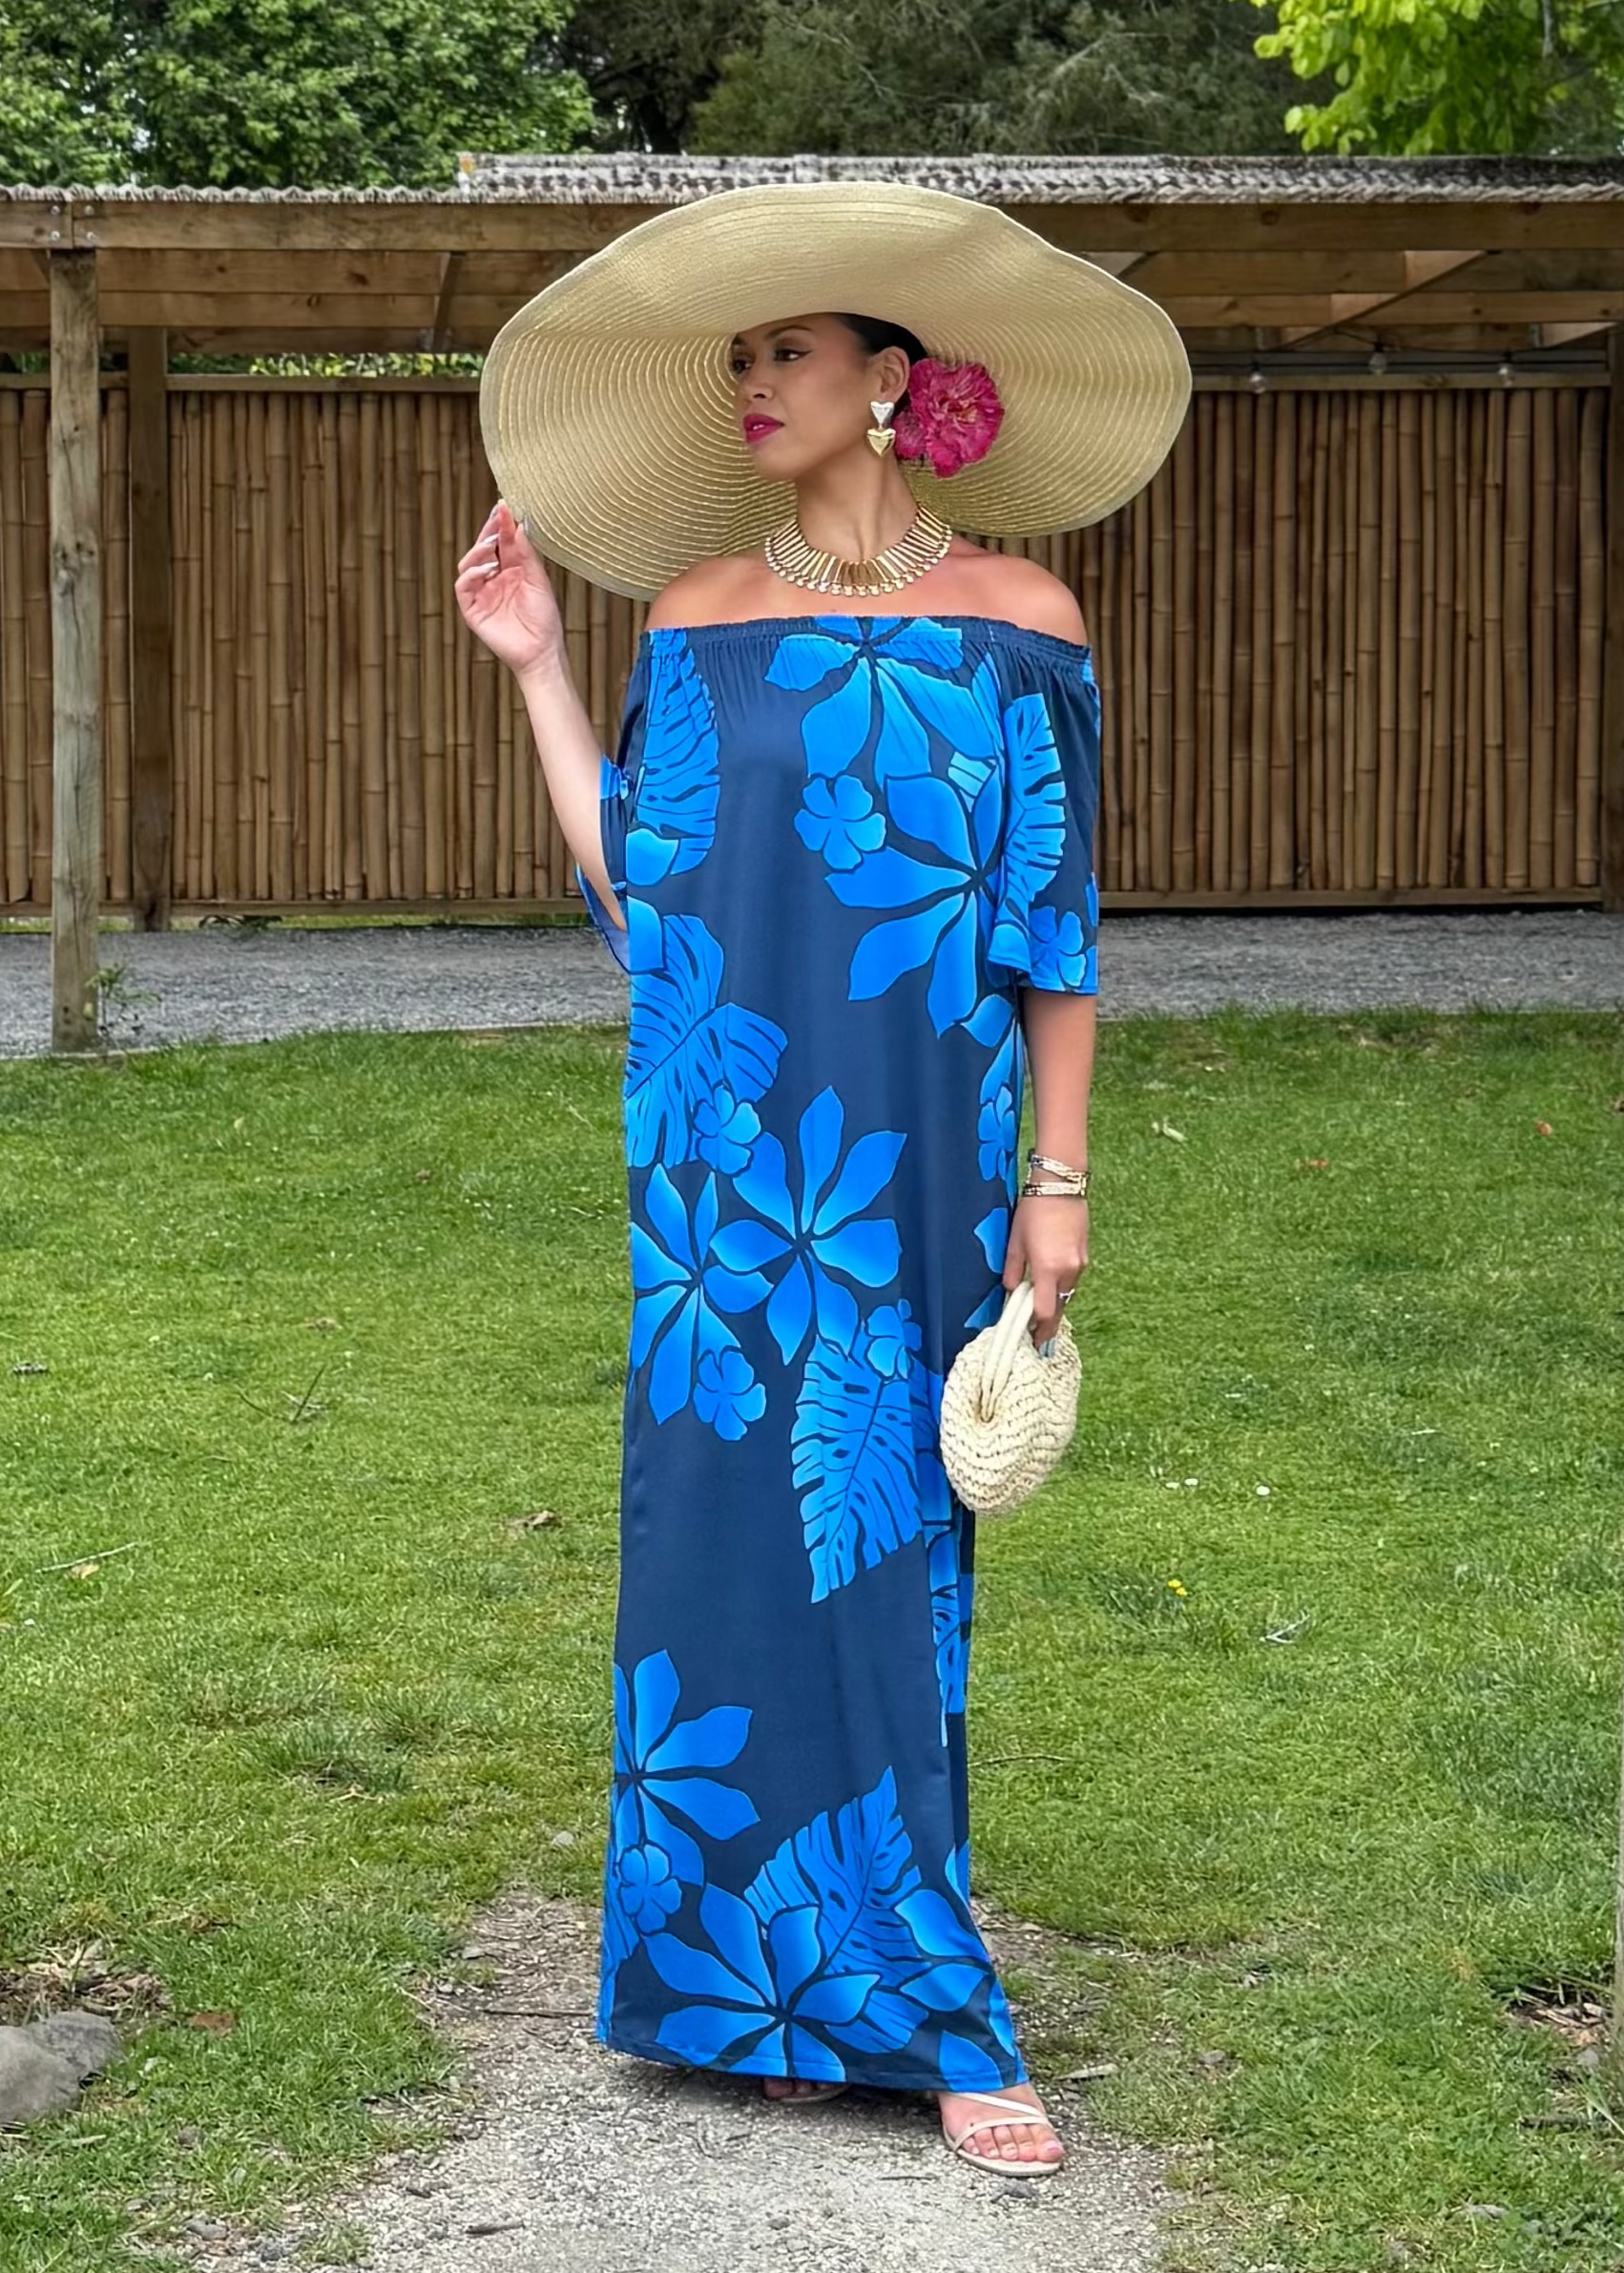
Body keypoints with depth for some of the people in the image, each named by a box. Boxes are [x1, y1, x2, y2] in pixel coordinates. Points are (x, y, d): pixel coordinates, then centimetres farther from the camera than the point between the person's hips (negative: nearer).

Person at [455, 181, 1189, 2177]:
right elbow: (633, 889, 5)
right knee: (739, 1533, 2)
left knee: (886, 1542, 1)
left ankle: (874, 1990, 12)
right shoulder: (699, 616, 7)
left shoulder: (1015, 622, 0)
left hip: (912, 1168, -2)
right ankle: (782, 1978, 13)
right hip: (721, 1164, 2)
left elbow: (1058, 932, 1)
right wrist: (535, 670, 5)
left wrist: (1057, 1180, -2)